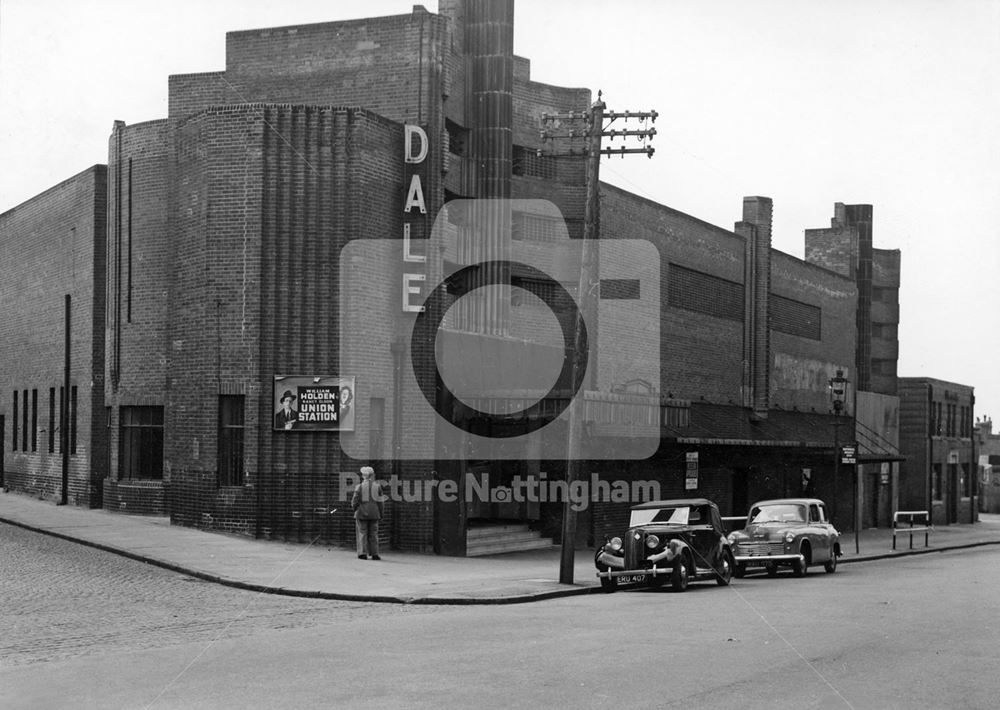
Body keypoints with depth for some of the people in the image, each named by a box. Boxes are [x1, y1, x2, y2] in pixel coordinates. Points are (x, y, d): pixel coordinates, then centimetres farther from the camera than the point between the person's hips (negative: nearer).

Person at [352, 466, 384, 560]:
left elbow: (355, 500, -6)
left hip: (362, 513, -2)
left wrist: (353, 508, 14)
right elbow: (379, 502, 1)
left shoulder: (359, 486, -6)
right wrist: (381, 514, 8)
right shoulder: (377, 486, 1)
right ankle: (374, 554, 4)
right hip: (374, 513, 2)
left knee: (362, 533, 3)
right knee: (373, 534, 7)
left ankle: (363, 553, -3)